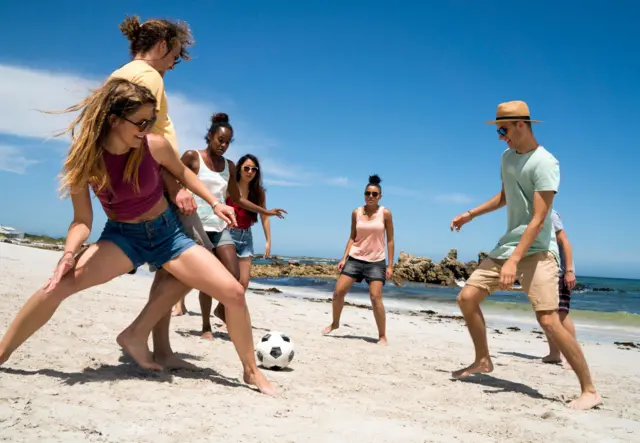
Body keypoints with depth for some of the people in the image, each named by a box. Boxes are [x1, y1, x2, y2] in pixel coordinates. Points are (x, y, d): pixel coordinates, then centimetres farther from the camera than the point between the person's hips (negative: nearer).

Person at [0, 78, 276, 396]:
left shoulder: (155, 146, -17)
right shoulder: (85, 158, -16)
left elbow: (182, 173, 6)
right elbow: (82, 220, -12)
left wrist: (215, 203, 2)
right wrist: (69, 253, -30)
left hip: (167, 232, 1)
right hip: (121, 236, 0)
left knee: (234, 293, -12)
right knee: (61, 283, -27)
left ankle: (251, 372, 8)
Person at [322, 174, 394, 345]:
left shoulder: (385, 213, -5)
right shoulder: (356, 213, 2)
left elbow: (390, 240, -1)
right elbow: (352, 237, 9)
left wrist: (390, 265, -5)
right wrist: (344, 258, 0)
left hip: (376, 261, -3)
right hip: (355, 258, 3)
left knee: (375, 297, -13)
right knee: (338, 291, -1)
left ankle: (382, 336, 2)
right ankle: (335, 323, 24)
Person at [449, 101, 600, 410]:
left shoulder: (544, 163, -16)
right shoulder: (507, 157, 10)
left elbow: (538, 220, -22)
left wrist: (514, 260, -28)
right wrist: (470, 215, 26)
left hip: (536, 250, -8)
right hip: (507, 245, 8)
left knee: (548, 320, -18)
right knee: (467, 297, 4)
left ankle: (589, 390, -3)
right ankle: (483, 361, 23)